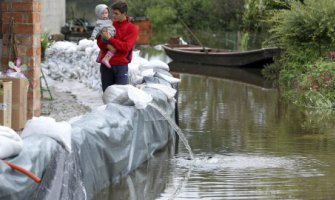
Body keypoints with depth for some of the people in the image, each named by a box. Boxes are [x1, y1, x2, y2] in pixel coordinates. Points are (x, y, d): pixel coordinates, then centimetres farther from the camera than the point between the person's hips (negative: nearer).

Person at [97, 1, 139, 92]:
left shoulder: (132, 28, -2)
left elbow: (126, 47, -12)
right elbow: (99, 41, 5)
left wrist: (109, 39, -15)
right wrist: (107, 46, -16)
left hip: (121, 65, -3)